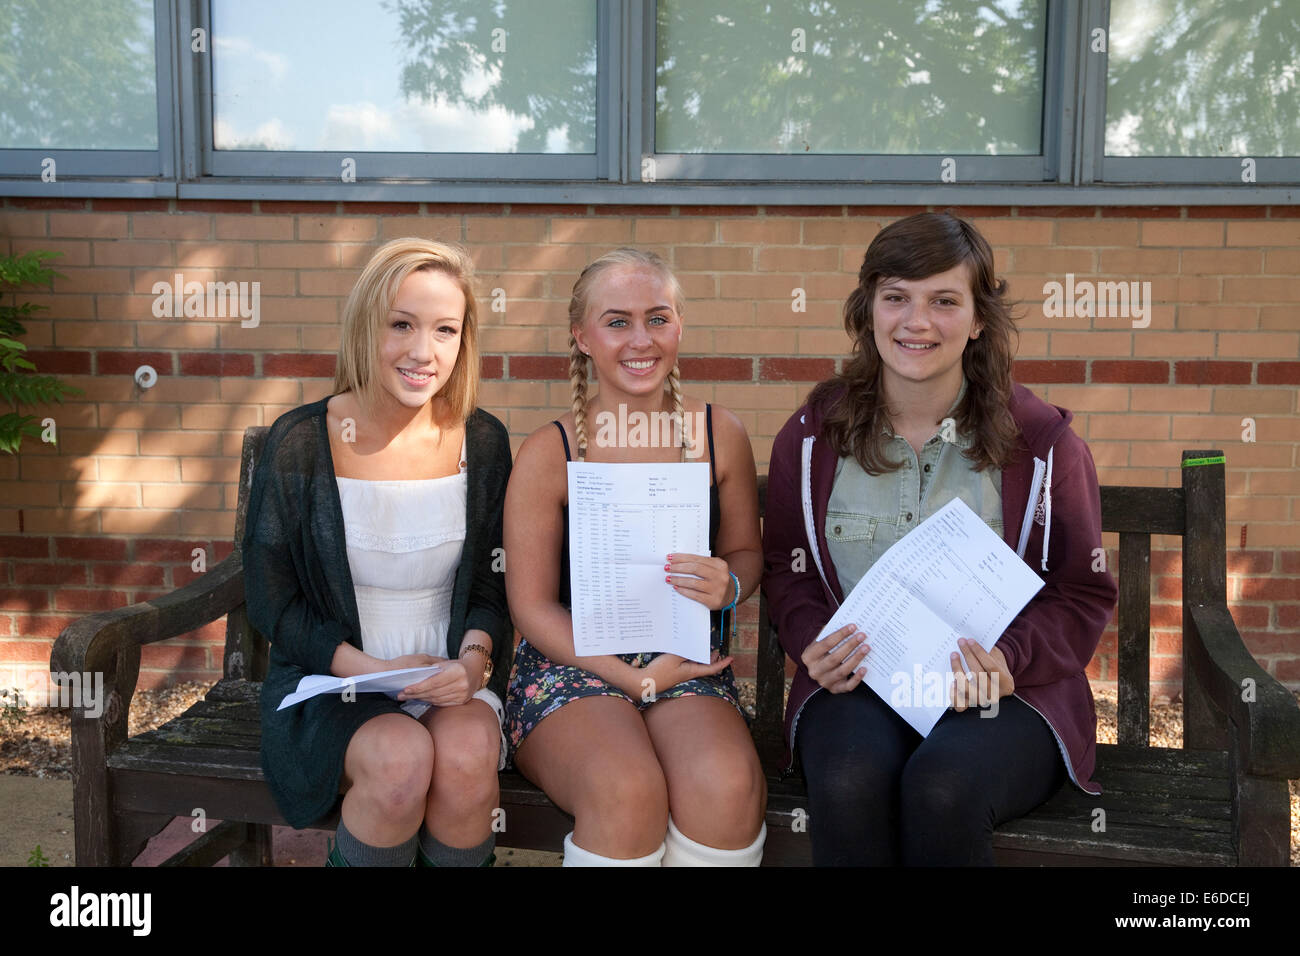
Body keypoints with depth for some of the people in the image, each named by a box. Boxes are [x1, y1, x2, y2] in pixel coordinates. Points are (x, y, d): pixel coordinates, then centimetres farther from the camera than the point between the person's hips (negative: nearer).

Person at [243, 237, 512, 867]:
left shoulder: (482, 443, 0)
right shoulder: (299, 443, -7)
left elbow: (492, 584, 7)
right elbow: (272, 603, -2)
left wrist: (474, 657, -14)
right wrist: (369, 669, -15)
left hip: (449, 678, 2)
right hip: (329, 679, -1)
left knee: (468, 756, -31)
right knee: (402, 758, -32)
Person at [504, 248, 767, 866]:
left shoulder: (719, 434, 2)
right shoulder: (547, 453, -5)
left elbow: (746, 550, 14)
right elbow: (532, 605, -3)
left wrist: (729, 586, -12)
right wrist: (634, 678, -14)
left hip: (688, 664, 2)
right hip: (570, 660, -2)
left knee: (729, 787, -31)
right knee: (627, 791, -33)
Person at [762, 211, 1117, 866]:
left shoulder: (1042, 440, 0)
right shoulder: (811, 437, 5)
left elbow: (1084, 593, 4)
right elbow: (787, 570, 12)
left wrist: (1008, 659, -15)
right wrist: (813, 644, -10)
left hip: (1006, 691, -1)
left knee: (943, 787, -33)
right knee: (850, 782, -33)